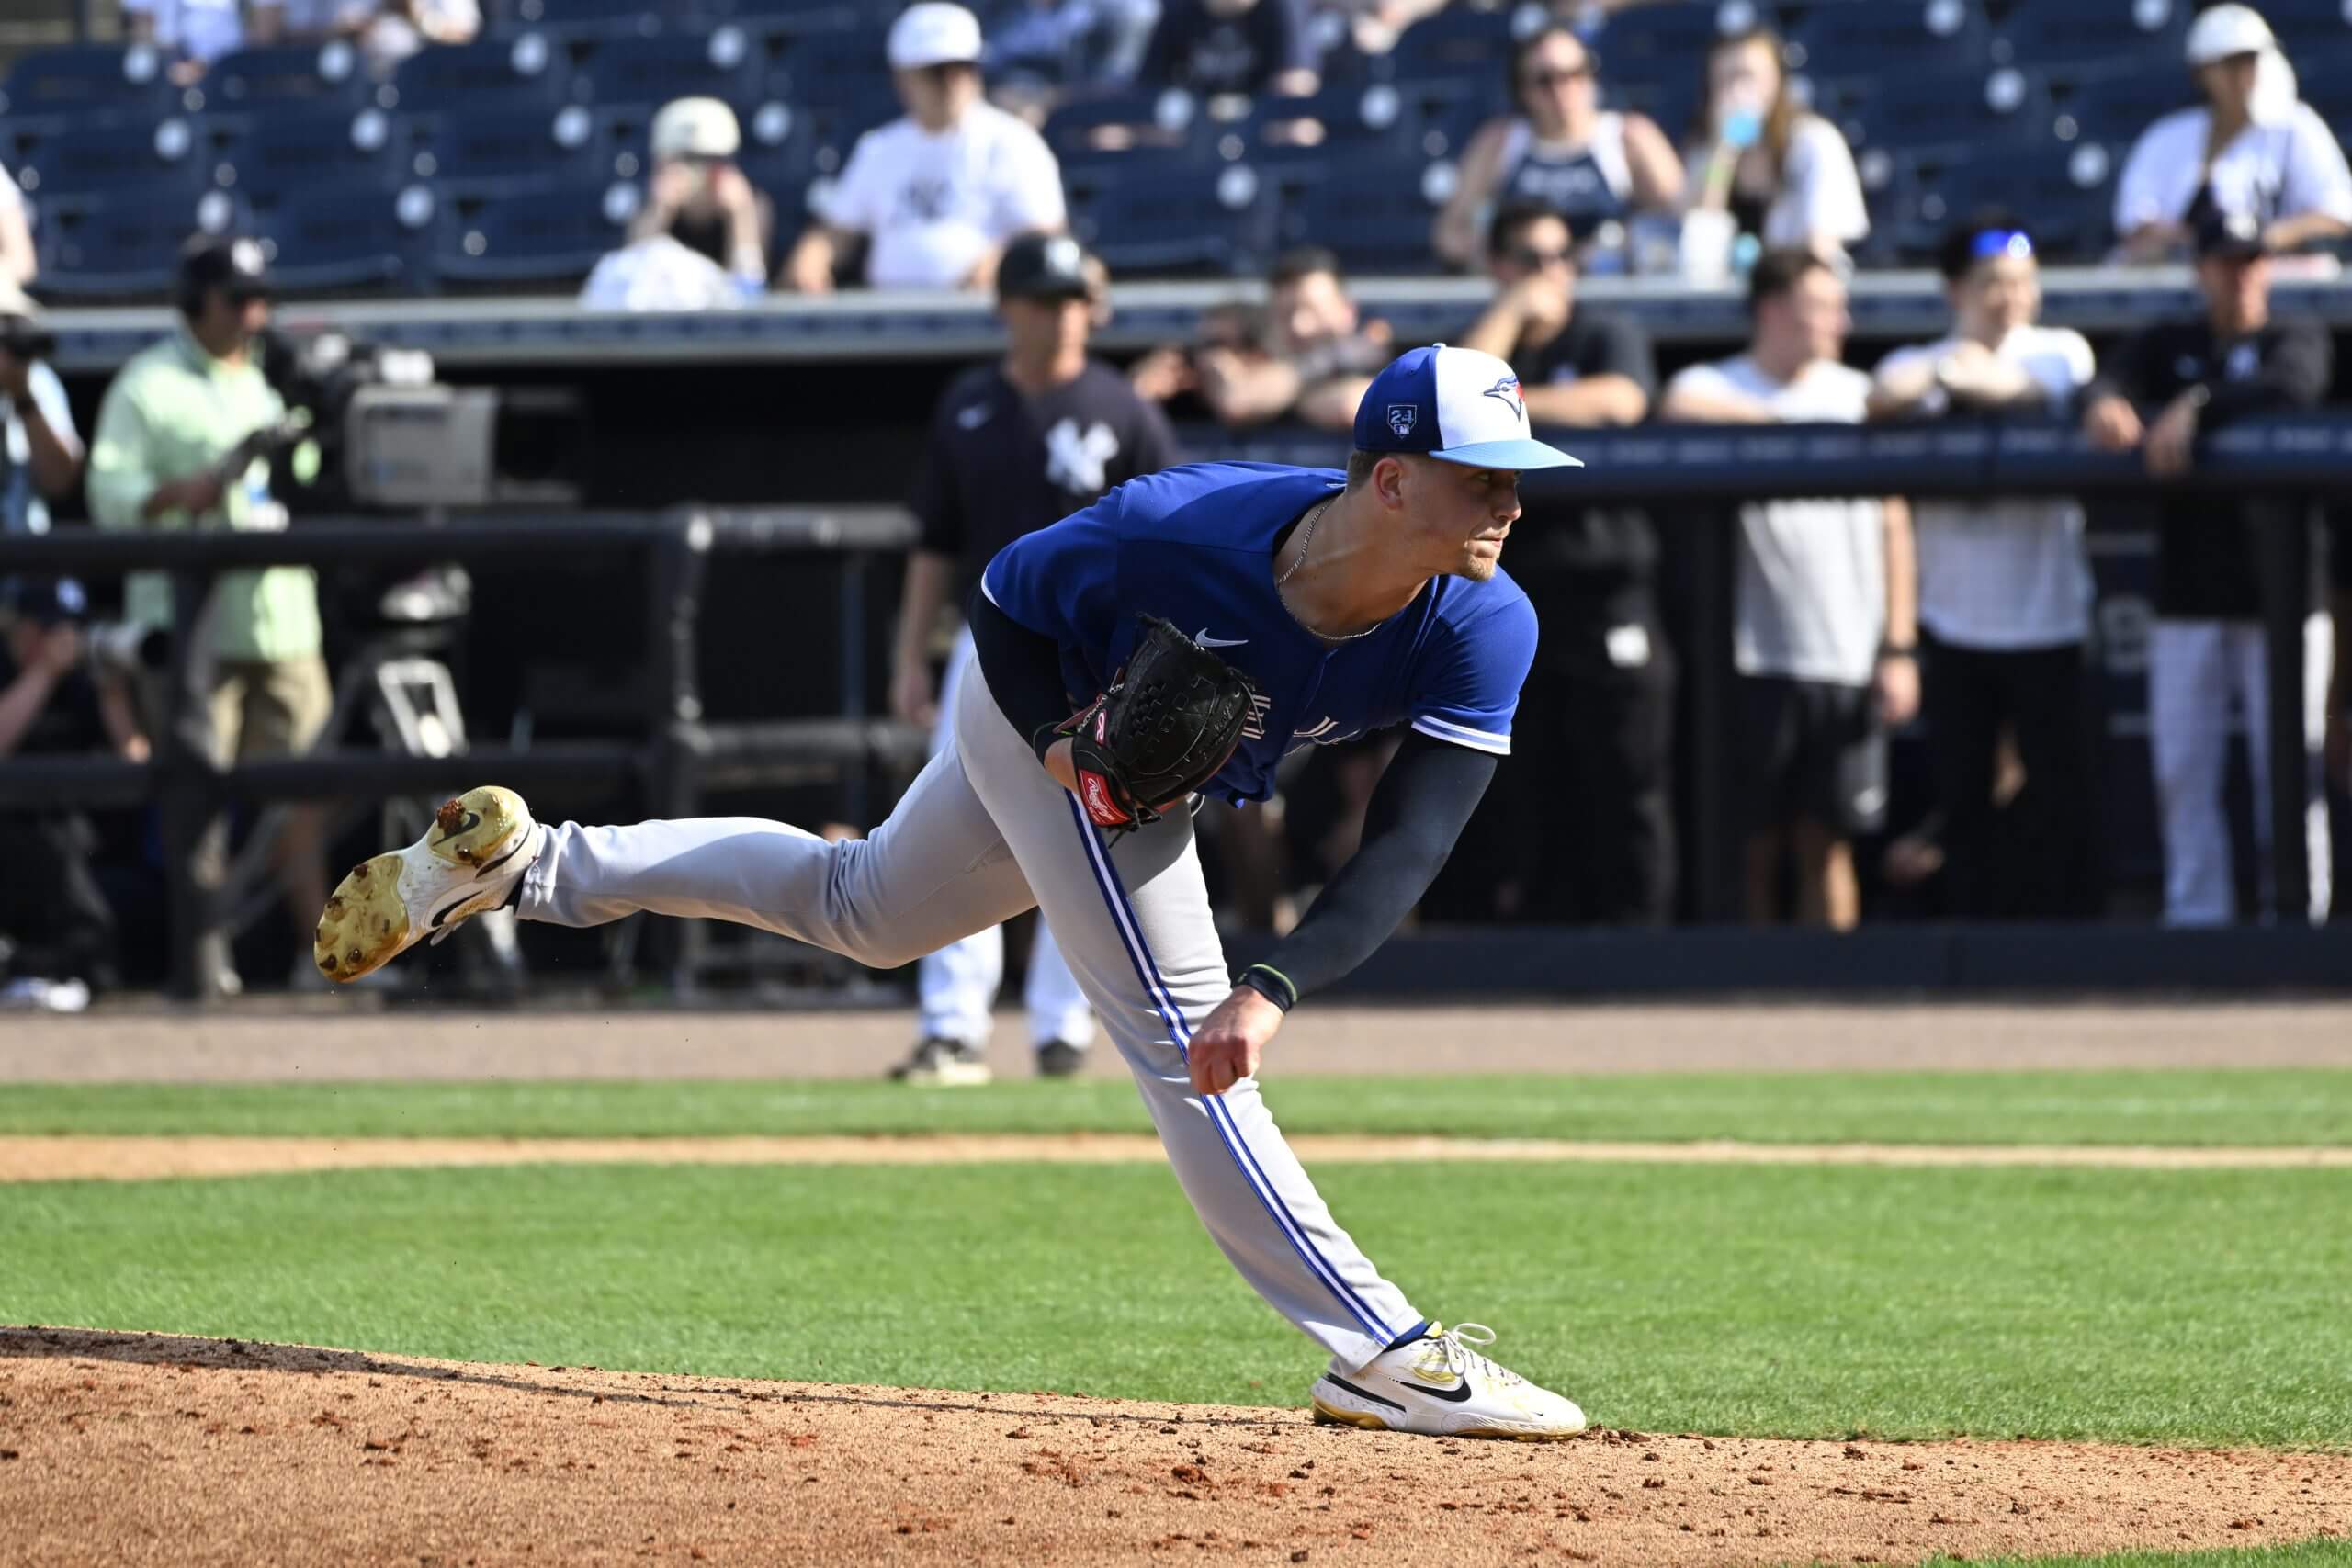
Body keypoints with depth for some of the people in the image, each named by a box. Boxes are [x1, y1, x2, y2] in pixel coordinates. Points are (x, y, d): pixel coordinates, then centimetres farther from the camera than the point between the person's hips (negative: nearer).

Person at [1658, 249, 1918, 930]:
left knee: (1828, 842, 5)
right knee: (1754, 846, 0)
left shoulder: (1856, 395, 12)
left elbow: (1893, 524, 12)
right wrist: (1778, 423, -12)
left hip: (1849, 663, 3)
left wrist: (1899, 648, 6)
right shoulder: (1716, 387, 1)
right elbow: (1679, 411, -25)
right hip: (1757, 660, -3)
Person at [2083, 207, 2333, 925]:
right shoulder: (2166, 345, 15)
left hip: (2273, 593, -3)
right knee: (2182, 770, 3)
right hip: (2187, 596, 3)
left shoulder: (2297, 338, 5)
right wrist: (2108, 405, -28)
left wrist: (2198, 407, -27)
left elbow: (2292, 387, -17)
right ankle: (2194, 922, 8)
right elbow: (2119, 379, -4)